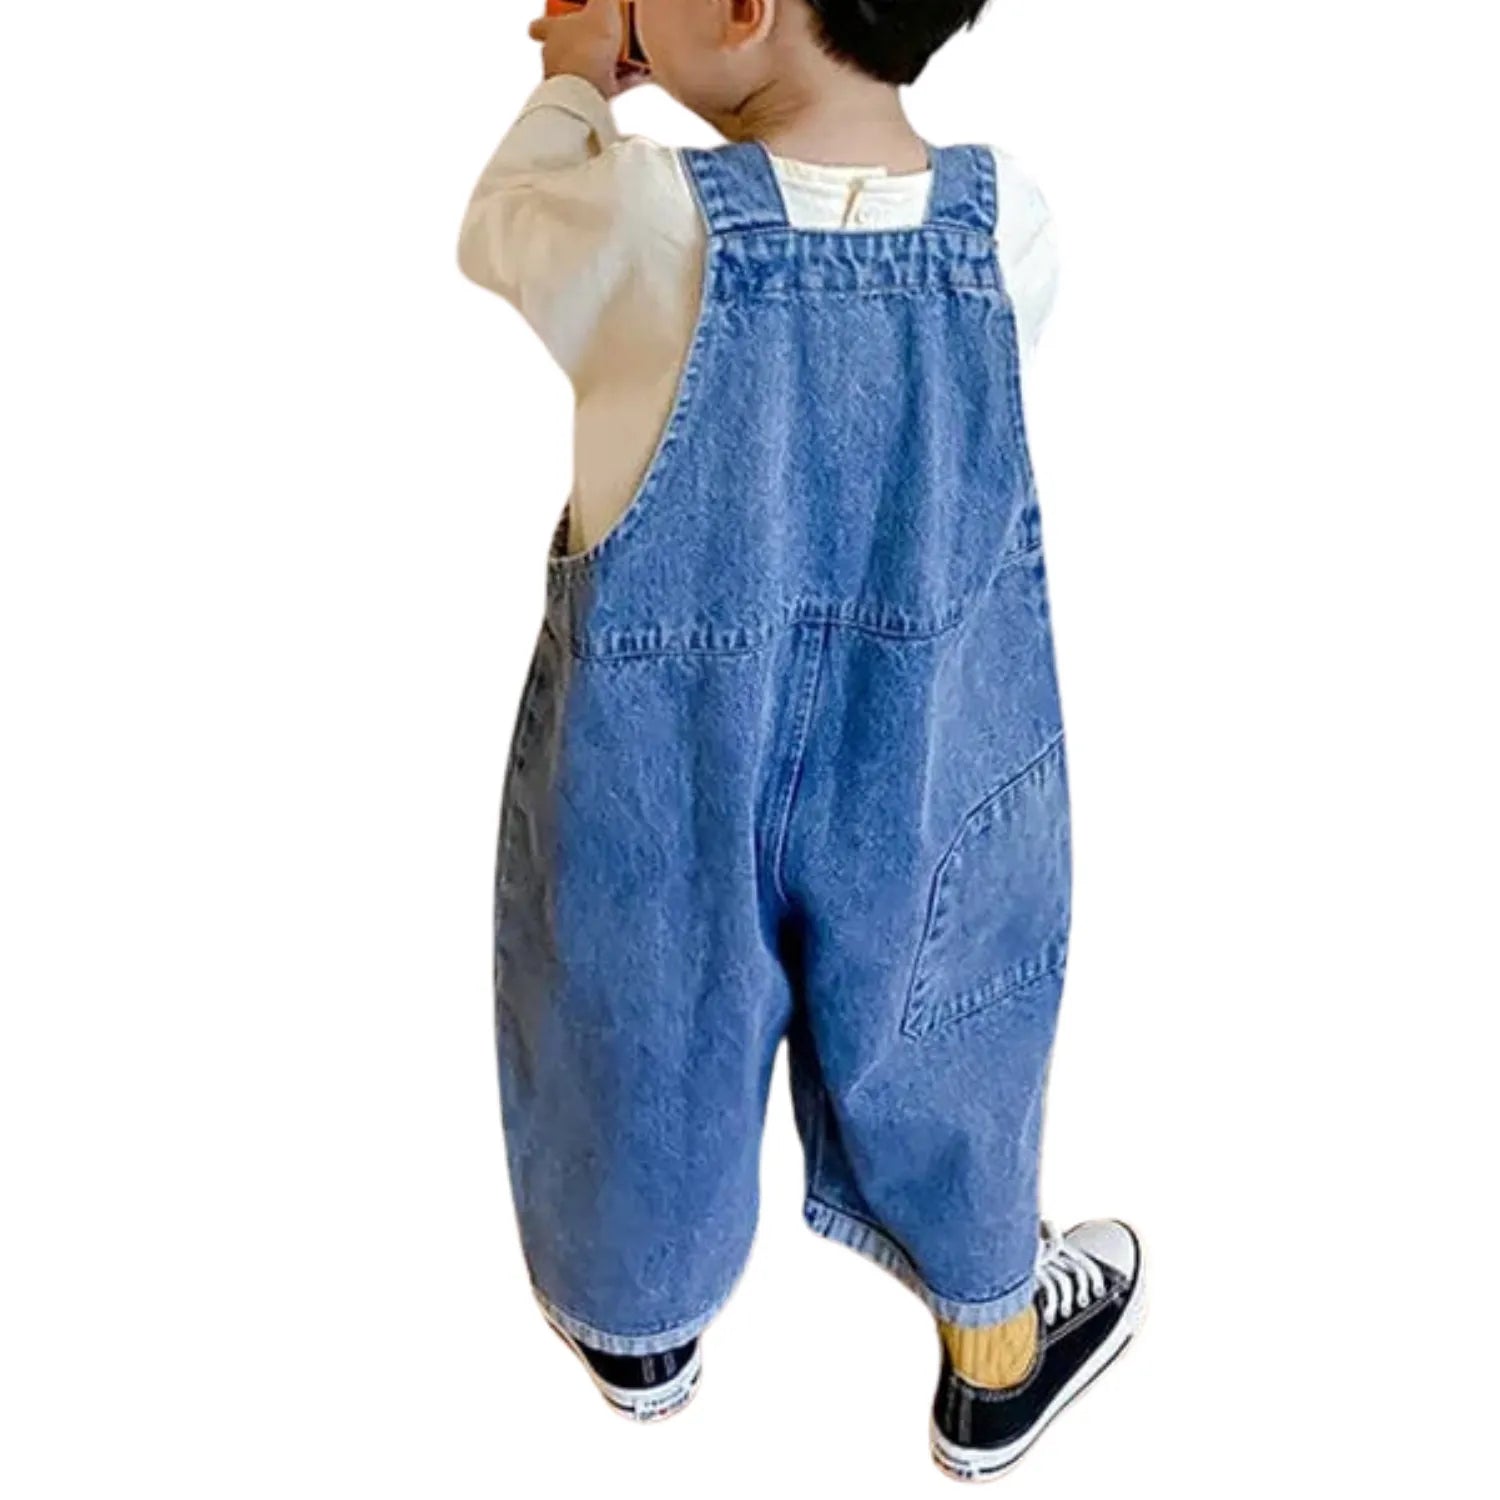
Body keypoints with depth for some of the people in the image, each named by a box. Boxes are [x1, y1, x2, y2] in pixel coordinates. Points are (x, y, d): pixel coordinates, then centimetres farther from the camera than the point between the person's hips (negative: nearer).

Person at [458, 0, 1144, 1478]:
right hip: (919, 789, 2)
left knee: (652, 1016, 24)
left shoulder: (642, 229, -25)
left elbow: (494, 239, -3)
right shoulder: (1011, 223, -16)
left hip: (668, 787, -1)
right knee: (921, 1024, 24)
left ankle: (641, 1327, 52)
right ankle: (996, 1360, 49)